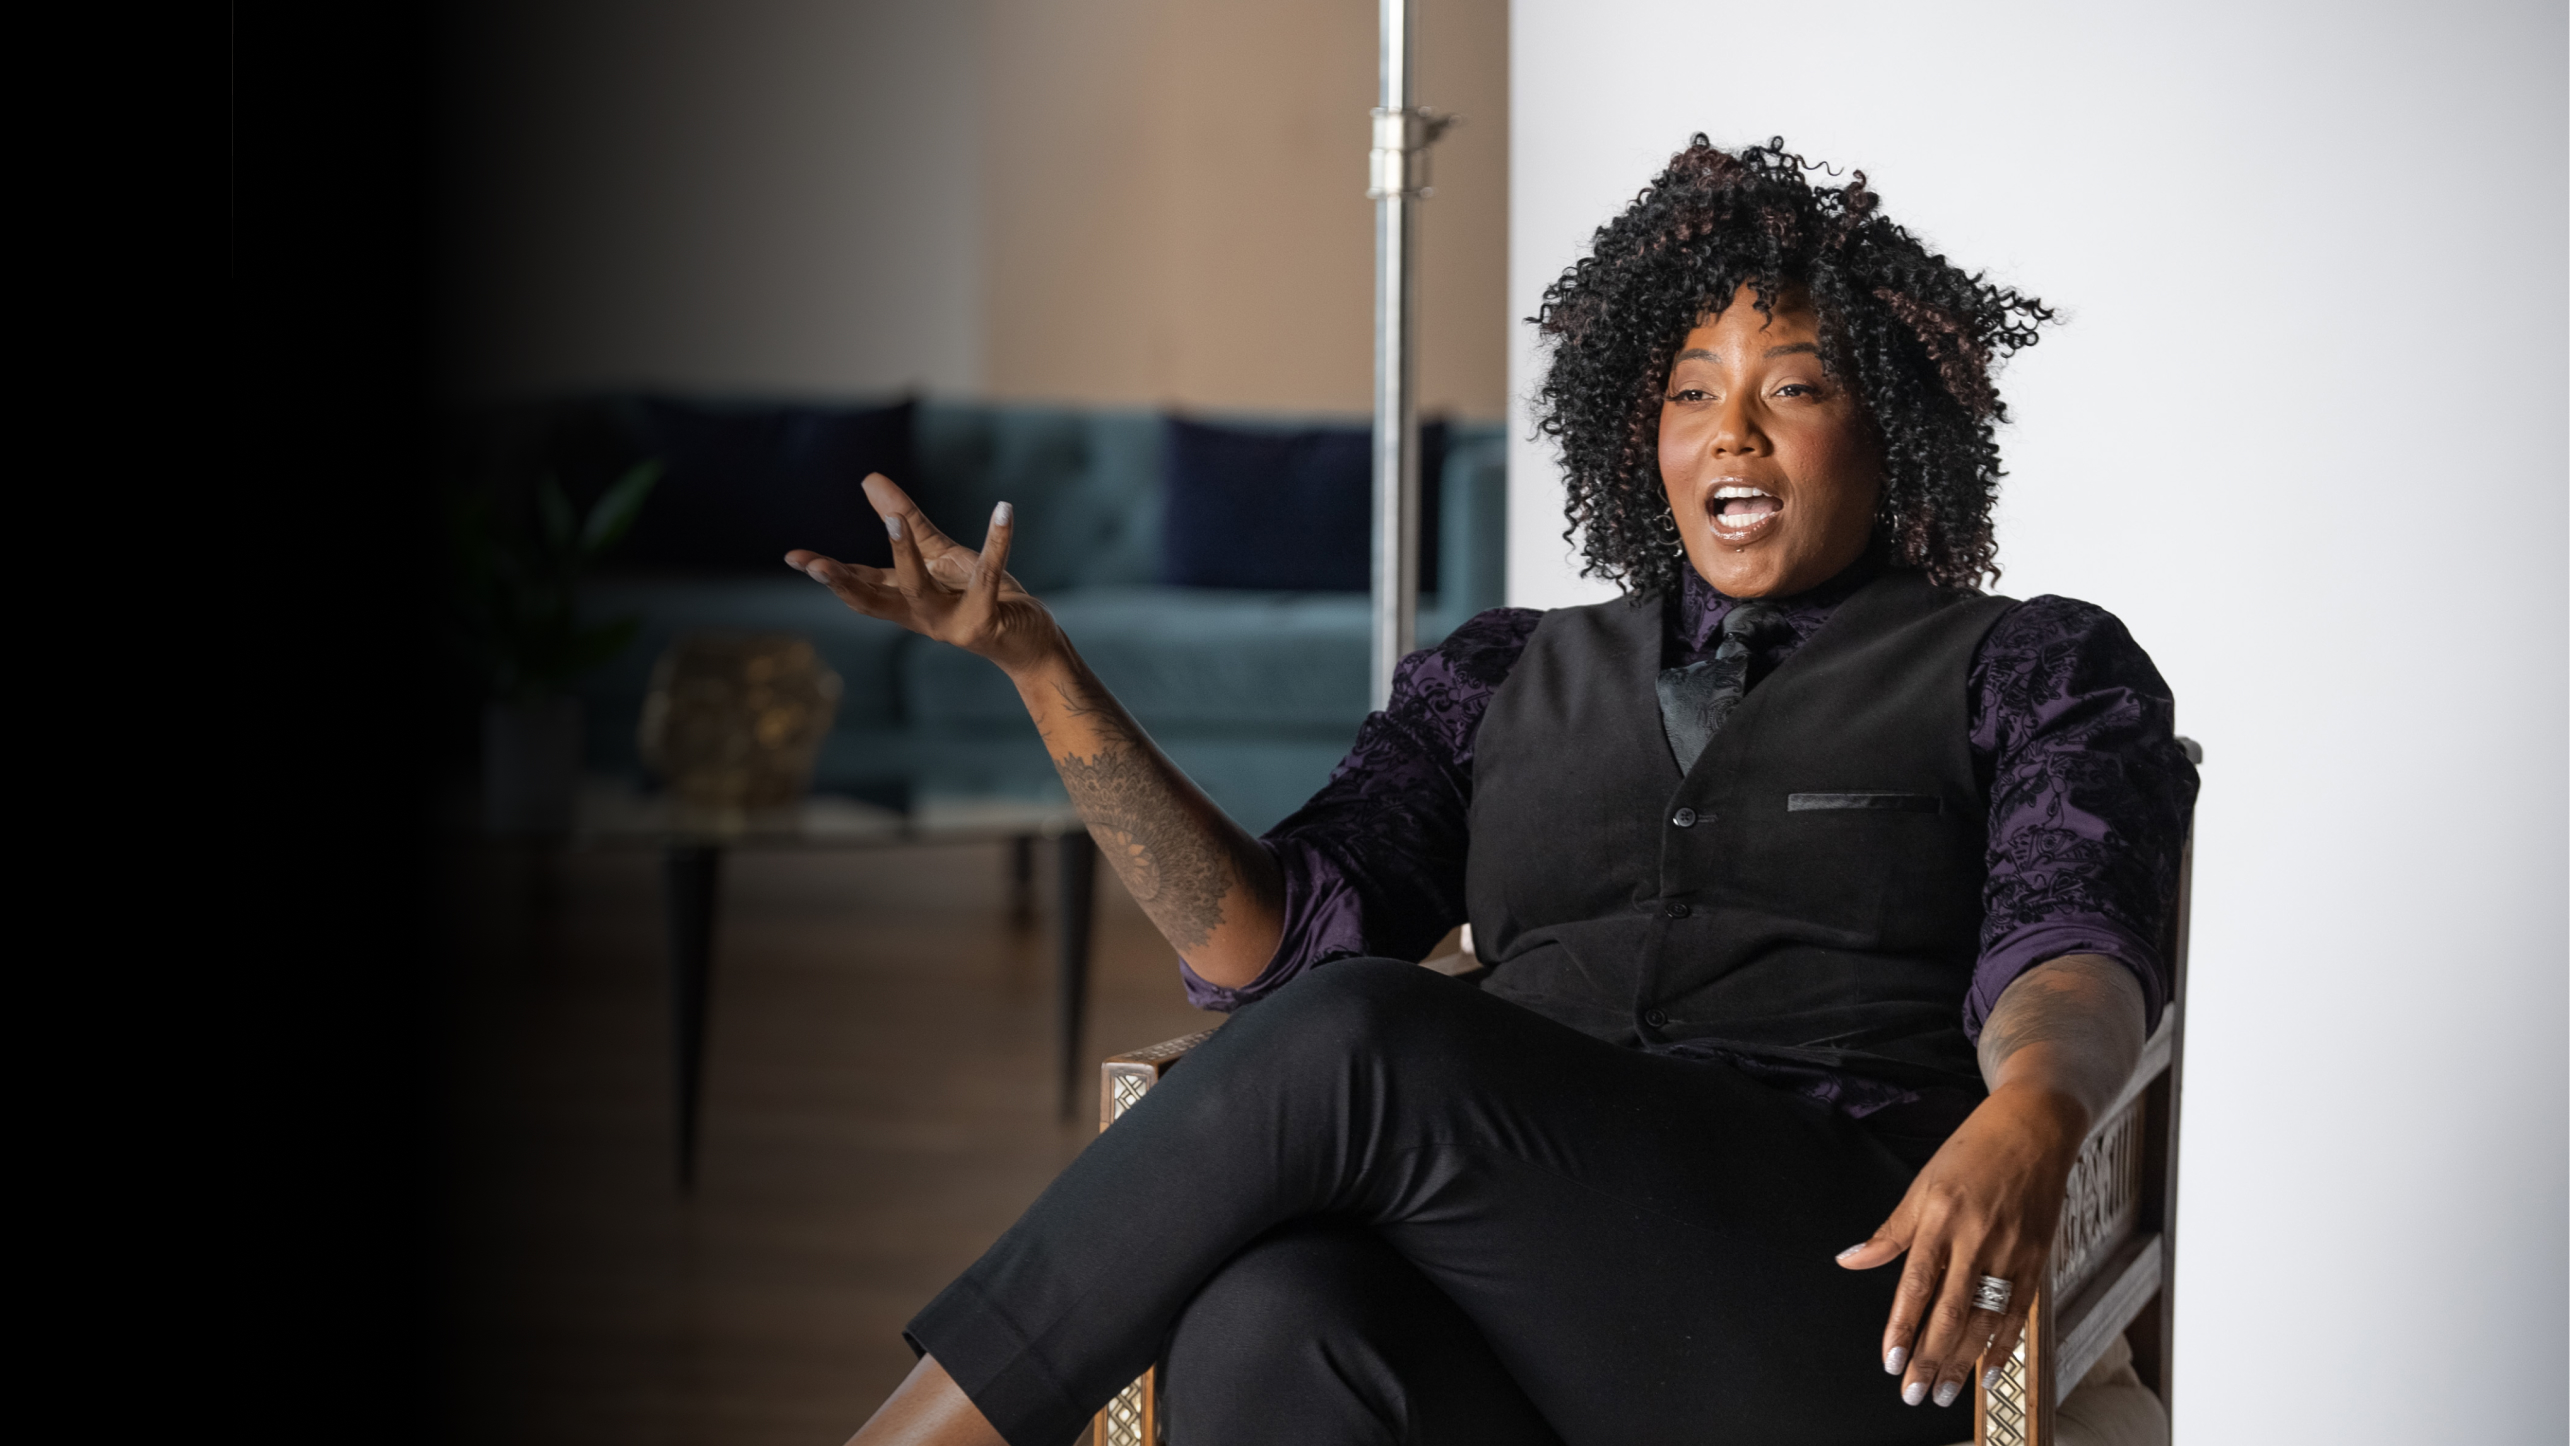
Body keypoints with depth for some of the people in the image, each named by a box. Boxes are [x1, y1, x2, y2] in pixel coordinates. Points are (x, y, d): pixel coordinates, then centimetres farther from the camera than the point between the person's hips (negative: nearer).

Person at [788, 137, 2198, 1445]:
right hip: (1513, 1284, 3)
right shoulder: (1512, 678, 26)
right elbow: (1274, 935, 13)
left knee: (1353, 1039, -30)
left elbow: (2072, 954, -4)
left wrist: (2032, 1115, -29)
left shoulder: (2036, 674, 15)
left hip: (1839, 1280, -3)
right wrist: (1037, 662, 2)